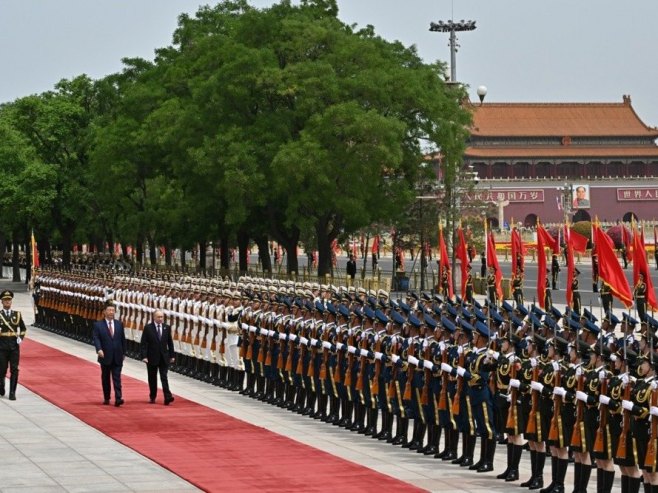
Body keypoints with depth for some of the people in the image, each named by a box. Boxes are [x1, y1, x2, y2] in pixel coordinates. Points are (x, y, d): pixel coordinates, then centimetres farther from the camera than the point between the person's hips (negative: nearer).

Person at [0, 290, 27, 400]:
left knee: (14, 370, -3)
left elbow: (23, 328, 17)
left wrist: (20, 338, 3)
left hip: (14, 346, 2)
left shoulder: (17, 314, 7)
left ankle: (12, 393, 0)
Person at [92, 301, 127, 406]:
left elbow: (123, 339, 11)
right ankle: (106, 398, 19)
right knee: (105, 378, 9)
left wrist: (123, 353, 9)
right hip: (105, 357, -1)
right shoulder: (98, 325, -2)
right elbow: (95, 338, -11)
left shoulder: (119, 324, 8)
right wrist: (99, 349, -28)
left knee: (117, 378, -6)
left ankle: (118, 399, -13)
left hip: (117, 357, 1)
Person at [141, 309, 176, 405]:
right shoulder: (148, 328, -5)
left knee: (164, 377, -6)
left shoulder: (167, 327, 4)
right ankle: (152, 397, 20)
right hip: (152, 357, -1)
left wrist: (172, 355, 7)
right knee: (152, 378, 9)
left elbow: (170, 342, 10)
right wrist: (144, 356, -15)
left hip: (164, 357, 1)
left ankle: (167, 397, -15)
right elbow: (144, 343, -7)